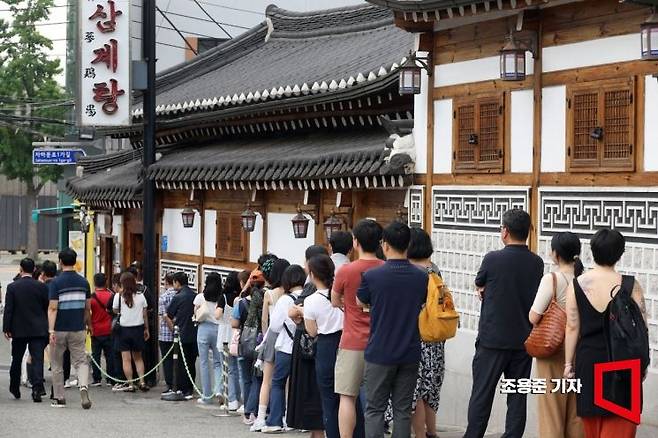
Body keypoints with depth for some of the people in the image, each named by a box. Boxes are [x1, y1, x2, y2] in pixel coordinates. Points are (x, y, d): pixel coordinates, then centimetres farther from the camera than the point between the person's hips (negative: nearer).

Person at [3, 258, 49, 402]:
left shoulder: (12, 287, -6)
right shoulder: (41, 287, -3)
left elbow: (8, 309, -6)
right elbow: (47, 308, 2)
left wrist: (6, 328, -1)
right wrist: (47, 327, 14)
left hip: (18, 330, 0)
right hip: (38, 329, 0)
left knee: (17, 359, 16)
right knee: (37, 359, -3)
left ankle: (15, 389, 28)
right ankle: (37, 389, -15)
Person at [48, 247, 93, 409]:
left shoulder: (56, 282, -11)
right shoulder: (83, 282, 2)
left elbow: (53, 308, -17)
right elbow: (87, 308, 9)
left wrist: (51, 331, -20)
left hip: (59, 330, -3)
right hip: (78, 329, 3)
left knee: (57, 365, 12)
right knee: (81, 361, 5)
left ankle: (59, 398, 18)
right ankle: (84, 386, -23)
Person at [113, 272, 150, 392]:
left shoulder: (119, 296, -8)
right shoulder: (141, 296, -1)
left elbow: (115, 311, 2)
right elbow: (145, 314, 3)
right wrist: (146, 329, 14)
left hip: (124, 329, -2)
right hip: (138, 329, 3)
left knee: (126, 359, 3)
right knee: (138, 357, 16)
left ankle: (130, 385, -1)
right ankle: (142, 382, 5)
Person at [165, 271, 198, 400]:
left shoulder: (178, 297, -10)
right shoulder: (195, 296, 4)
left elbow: (167, 316, -4)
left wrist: (173, 328, 10)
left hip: (182, 335, -5)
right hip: (194, 334, 5)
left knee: (182, 364, 2)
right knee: (191, 363, 11)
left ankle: (184, 390, 3)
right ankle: (189, 389, 16)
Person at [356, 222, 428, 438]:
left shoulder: (371, 276, -13)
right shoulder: (421, 277, -4)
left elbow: (361, 303, 6)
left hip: (379, 353, -3)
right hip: (410, 353, 3)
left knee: (375, 409, 6)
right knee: (403, 409, 9)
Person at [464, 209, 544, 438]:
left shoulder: (492, 259, -12)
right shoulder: (537, 263, 0)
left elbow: (479, 285, 6)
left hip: (492, 339, -3)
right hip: (524, 341, 3)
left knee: (482, 395, 4)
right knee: (517, 397, 7)